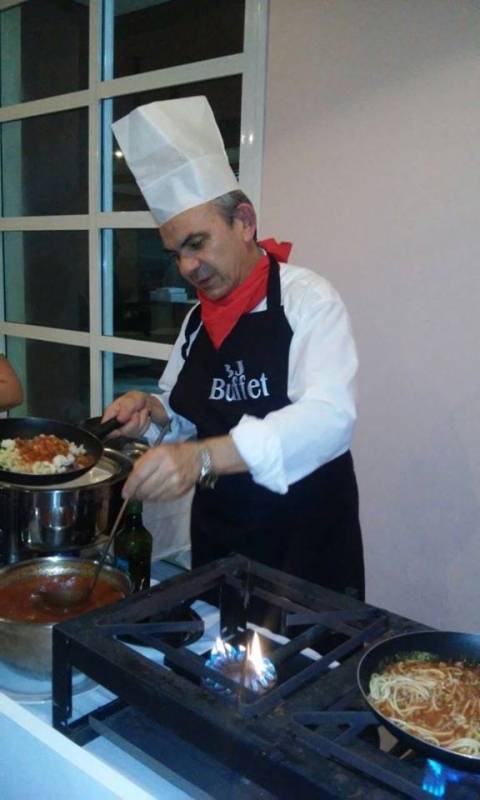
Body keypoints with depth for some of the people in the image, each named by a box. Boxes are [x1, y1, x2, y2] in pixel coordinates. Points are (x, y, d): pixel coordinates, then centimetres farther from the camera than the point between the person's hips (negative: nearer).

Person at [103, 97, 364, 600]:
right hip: (217, 539, 6)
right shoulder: (198, 320, 5)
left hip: (306, 544, -5)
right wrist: (152, 411, -7)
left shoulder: (306, 299, -14)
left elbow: (329, 417, -28)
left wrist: (202, 456, -39)